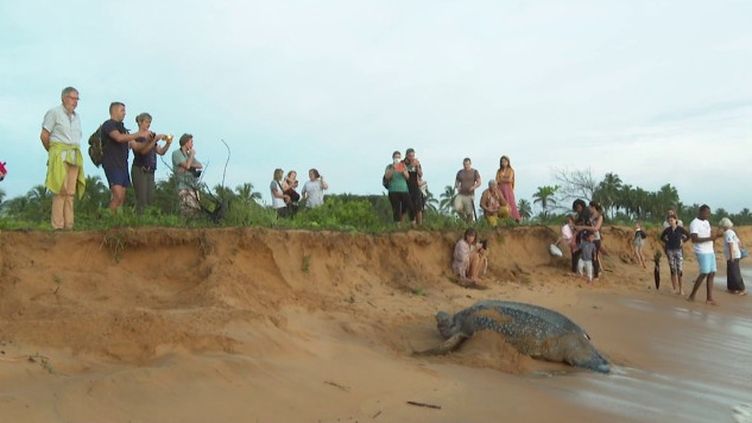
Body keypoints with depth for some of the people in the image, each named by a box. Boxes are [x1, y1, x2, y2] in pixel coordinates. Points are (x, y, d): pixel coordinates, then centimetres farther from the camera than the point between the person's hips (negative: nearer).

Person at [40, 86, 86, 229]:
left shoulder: (77, 117, 20)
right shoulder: (54, 112, 1)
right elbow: (44, 136, 0)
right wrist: (52, 152, 9)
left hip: (75, 156, 6)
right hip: (60, 155, -6)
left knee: (70, 192, 3)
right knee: (61, 190, -12)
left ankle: (68, 226, 4)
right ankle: (57, 226, -11)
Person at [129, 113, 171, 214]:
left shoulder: (151, 137, 18)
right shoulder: (135, 137, -1)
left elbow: (161, 152, 15)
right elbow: (143, 151, -18)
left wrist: (168, 143, -2)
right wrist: (155, 139, -23)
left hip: (150, 171, 6)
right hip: (139, 170, -6)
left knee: (150, 200, -1)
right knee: (142, 200, -13)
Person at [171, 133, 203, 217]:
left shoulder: (189, 154, 22)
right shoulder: (176, 153, 1)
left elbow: (201, 166, 11)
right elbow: (187, 165, -12)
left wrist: (190, 165, -6)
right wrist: (192, 155, 3)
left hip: (193, 186, 7)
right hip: (184, 187, -7)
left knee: (198, 208, -5)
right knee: (191, 209, -23)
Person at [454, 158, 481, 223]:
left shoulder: (474, 172, 4)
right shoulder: (460, 172, 11)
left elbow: (479, 182, 1)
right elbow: (457, 182, 19)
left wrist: (473, 187, -17)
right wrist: (457, 186, -3)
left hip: (470, 195, -2)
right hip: (461, 194, 2)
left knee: (469, 212, -5)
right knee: (457, 208, -18)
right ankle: (464, 218, 9)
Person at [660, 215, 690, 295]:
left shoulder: (680, 229, -5)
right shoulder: (667, 230, 1)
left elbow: (688, 236, 8)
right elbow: (662, 237, 18)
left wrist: (682, 242, 3)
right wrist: (667, 242, 7)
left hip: (678, 250, -2)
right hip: (670, 251, 2)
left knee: (680, 270, -7)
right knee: (673, 270, 5)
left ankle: (681, 288, 0)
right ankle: (675, 288, 10)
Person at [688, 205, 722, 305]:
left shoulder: (706, 222, 14)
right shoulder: (694, 223, -12)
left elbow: (710, 235, 21)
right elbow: (694, 239, -21)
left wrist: (716, 236, -1)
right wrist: (709, 238, -24)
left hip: (710, 251, 8)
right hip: (702, 252, -8)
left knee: (712, 273, 4)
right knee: (704, 273, -11)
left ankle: (709, 298, 6)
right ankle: (692, 296, 0)